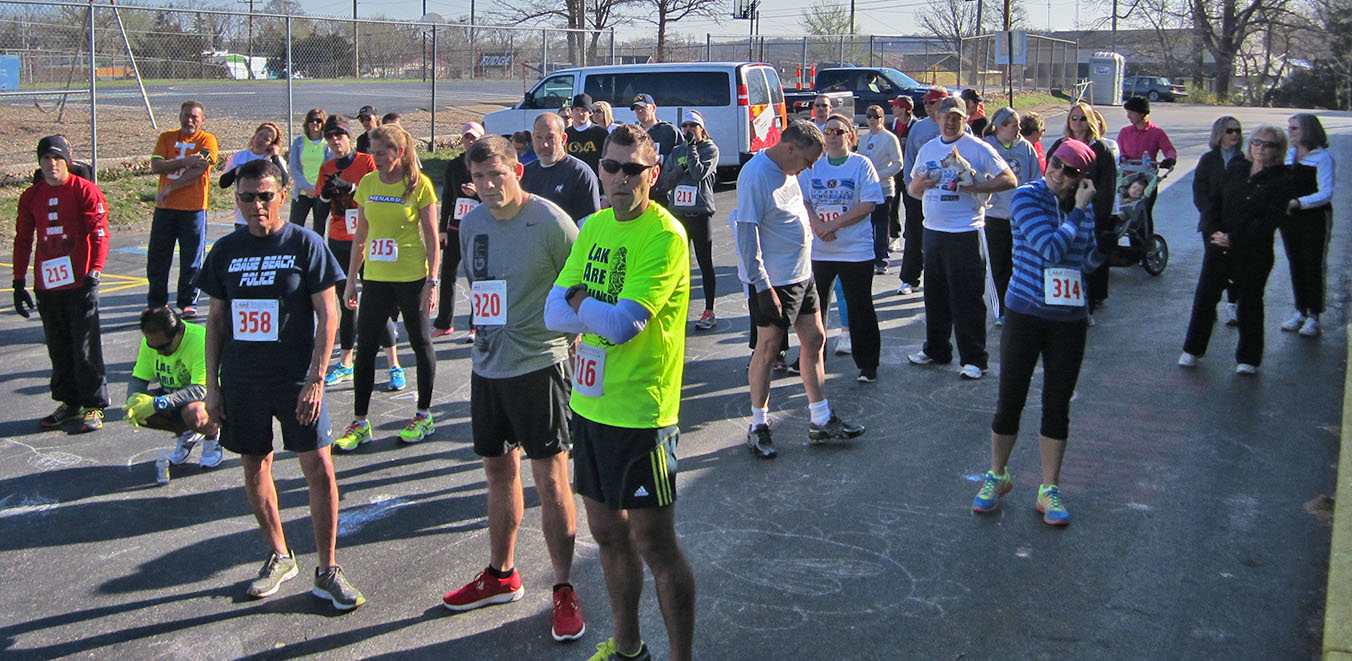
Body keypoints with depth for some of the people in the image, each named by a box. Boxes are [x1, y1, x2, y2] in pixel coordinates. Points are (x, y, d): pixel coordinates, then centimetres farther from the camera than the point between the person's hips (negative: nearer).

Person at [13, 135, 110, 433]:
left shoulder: (85, 190, -5)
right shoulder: (31, 196, 10)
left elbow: (99, 233, -9)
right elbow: (22, 240, 15)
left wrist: (94, 272, -19)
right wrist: (19, 282, 12)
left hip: (80, 284, -5)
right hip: (46, 283, 5)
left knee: (85, 347, -1)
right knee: (58, 349, 12)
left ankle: (93, 406, 9)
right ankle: (69, 402, 25)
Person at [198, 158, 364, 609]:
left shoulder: (306, 244, -5)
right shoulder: (227, 250, 6)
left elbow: (327, 315, -6)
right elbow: (216, 319, 12)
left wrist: (316, 379, -13)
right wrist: (212, 384, 8)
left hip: (296, 378, -4)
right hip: (242, 381, 4)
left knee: (319, 469, -7)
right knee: (255, 466, 11)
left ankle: (327, 571, 4)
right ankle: (279, 557, 29)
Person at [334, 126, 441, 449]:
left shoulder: (419, 185, -8)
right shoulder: (368, 183, 5)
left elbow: (431, 236, -6)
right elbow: (360, 235, 11)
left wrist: (432, 281, -11)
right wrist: (351, 279, 11)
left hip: (412, 278, -4)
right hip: (376, 278, 4)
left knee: (420, 343, 9)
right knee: (364, 348, 4)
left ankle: (424, 415, 23)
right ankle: (359, 423, 14)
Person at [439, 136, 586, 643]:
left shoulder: (550, 221, -14)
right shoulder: (471, 224, 6)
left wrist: (573, 341, -8)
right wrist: (488, 330, 15)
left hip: (539, 363, -6)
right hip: (487, 364, 7)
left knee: (550, 477, -2)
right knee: (499, 470, 17)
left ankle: (564, 589, 11)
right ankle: (501, 575, 33)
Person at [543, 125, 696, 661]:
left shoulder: (665, 236, -16)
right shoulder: (594, 226, 7)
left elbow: (622, 325, -24)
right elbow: (553, 313, 0)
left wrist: (578, 299, -8)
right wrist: (601, 311, -16)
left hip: (640, 414, -7)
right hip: (591, 403, 8)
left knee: (653, 541, 0)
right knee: (606, 530, 18)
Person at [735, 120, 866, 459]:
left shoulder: (789, 170, 10)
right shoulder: (756, 174, -19)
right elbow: (747, 233, -22)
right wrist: (762, 285, -23)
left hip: (801, 274, 10)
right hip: (773, 280, -9)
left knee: (815, 339, 11)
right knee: (768, 348, -1)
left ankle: (821, 421, 21)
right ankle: (758, 426, 13)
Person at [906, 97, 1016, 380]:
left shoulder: (978, 148, -6)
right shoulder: (927, 150, 11)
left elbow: (1009, 180, -8)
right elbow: (914, 190, 18)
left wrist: (975, 186, -21)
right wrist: (919, 184, -6)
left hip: (965, 233, -6)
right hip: (933, 230, 6)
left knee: (967, 298, -5)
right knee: (935, 296, 15)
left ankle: (973, 359, 2)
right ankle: (936, 349, 29)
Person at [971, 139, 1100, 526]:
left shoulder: (1084, 208, 4)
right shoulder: (1027, 197, -10)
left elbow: (1088, 258, 15)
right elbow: (1053, 248, -21)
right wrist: (1078, 212, -12)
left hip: (1070, 320, 4)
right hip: (1026, 314, -3)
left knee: (1057, 404, 8)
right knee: (1010, 400, 6)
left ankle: (1049, 490, 19)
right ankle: (997, 476, 26)